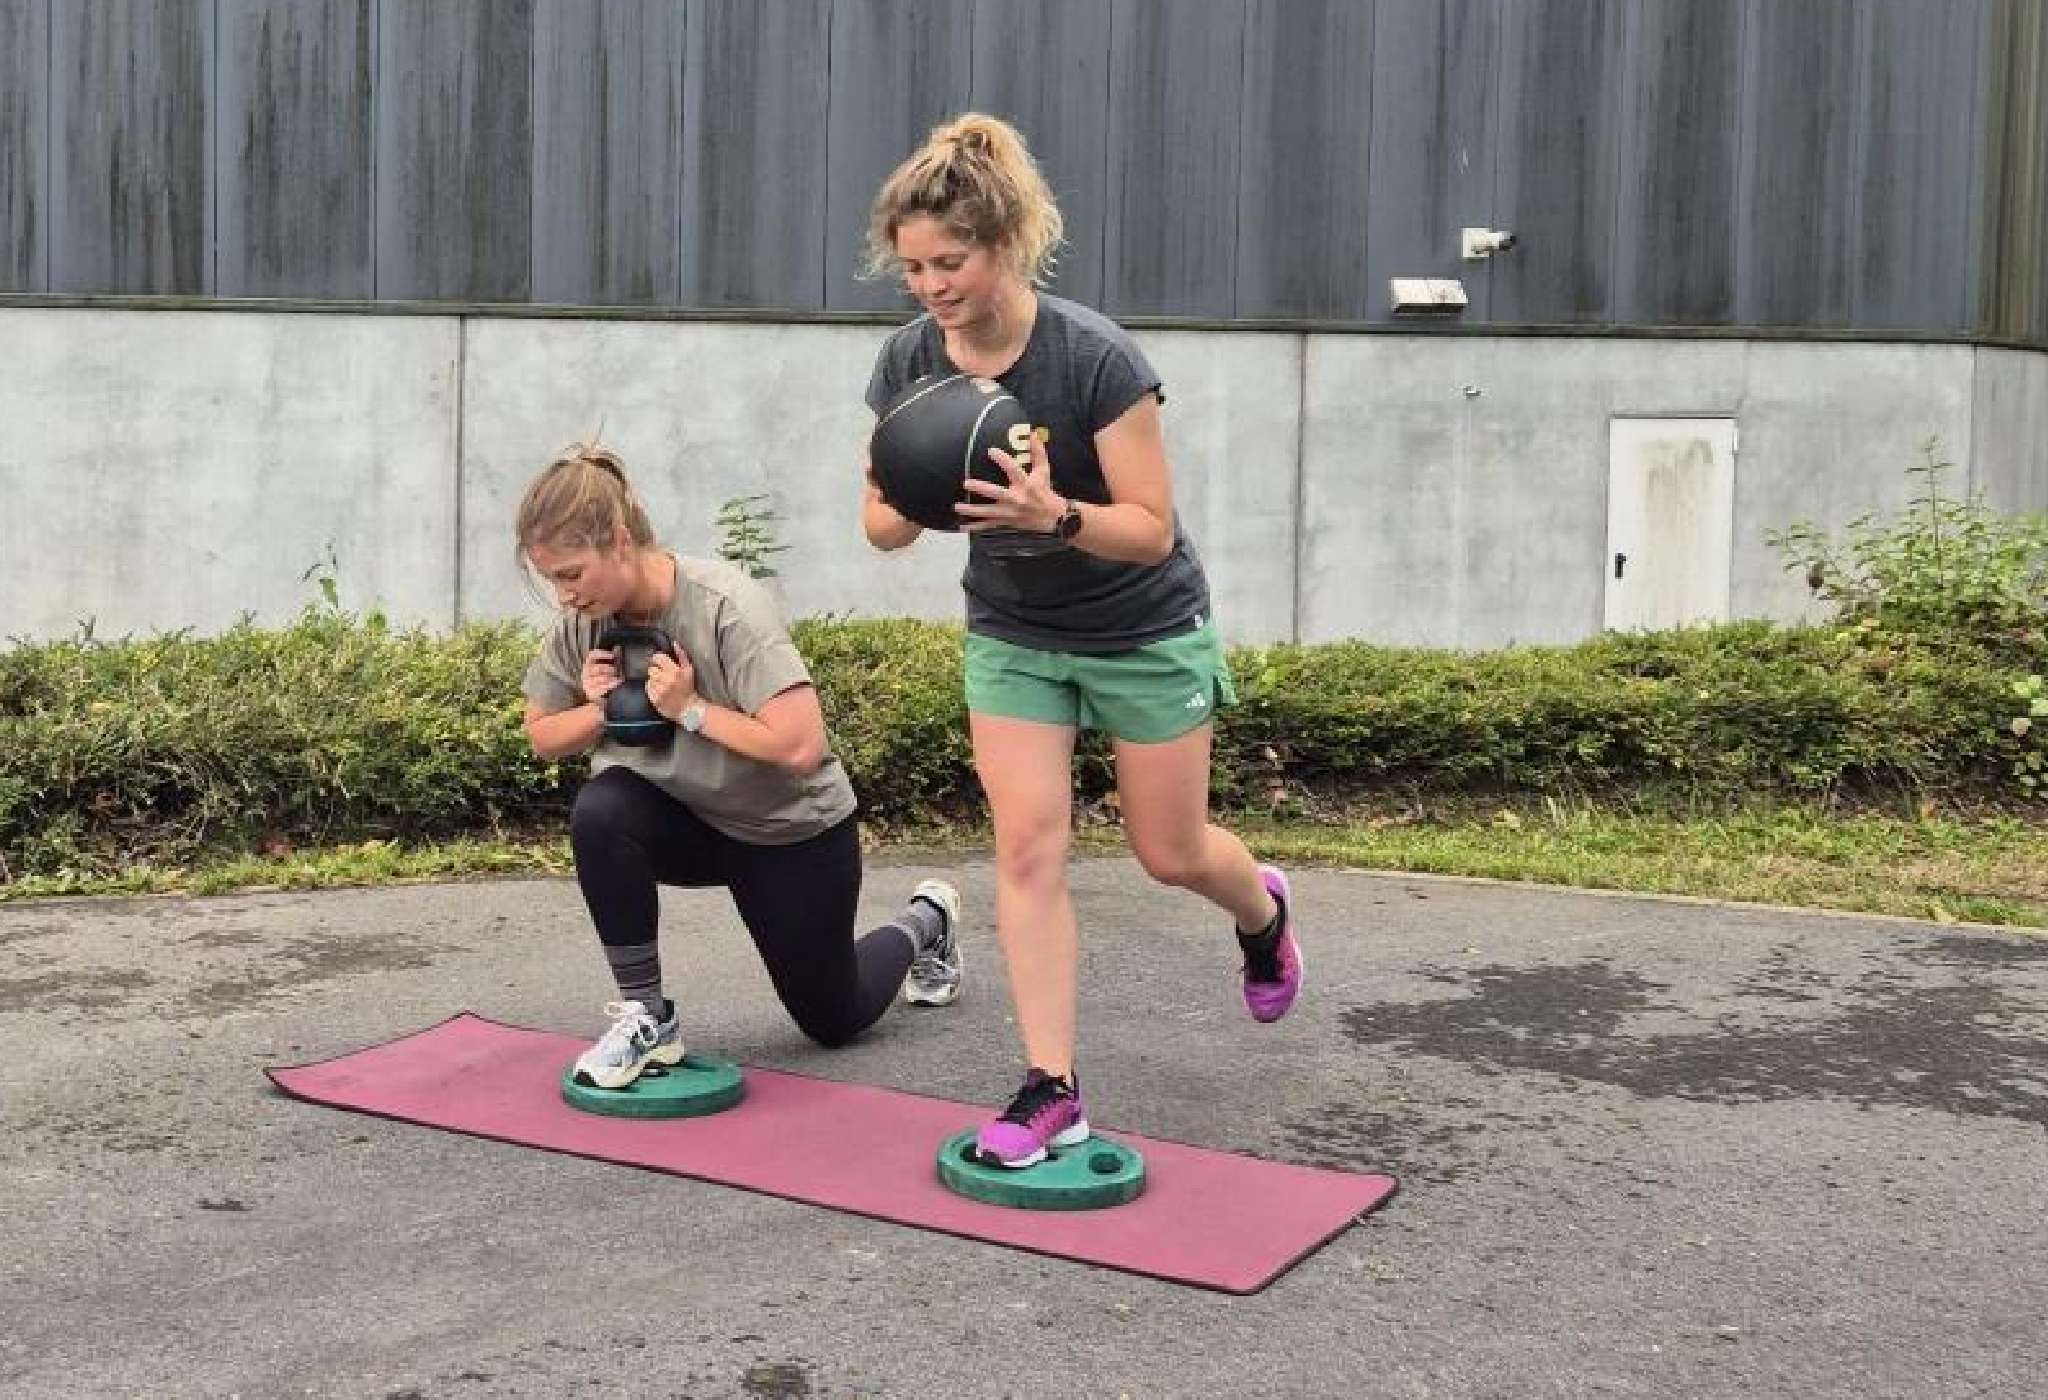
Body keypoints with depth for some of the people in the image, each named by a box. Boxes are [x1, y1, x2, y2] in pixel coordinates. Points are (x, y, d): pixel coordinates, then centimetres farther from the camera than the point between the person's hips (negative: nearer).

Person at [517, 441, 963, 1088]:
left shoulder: (729, 608, -30)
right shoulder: (580, 622, -12)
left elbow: (799, 747, -36)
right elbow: (542, 737, 1)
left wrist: (690, 708, -29)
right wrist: (603, 708, -19)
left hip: (795, 829, -4)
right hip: (688, 818, 4)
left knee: (834, 1022, 11)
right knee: (599, 813, -32)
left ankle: (926, 923, 43)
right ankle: (646, 1017, -16)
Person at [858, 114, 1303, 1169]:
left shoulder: (1095, 357, -28)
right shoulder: (908, 362, -12)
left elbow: (1151, 530, -25)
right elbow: (882, 526, -6)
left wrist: (1053, 515, -43)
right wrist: (916, 502, -29)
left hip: (1144, 631, -3)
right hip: (1012, 633, 4)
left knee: (1170, 853, 10)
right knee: (1027, 846, -7)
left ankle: (1263, 911, 46)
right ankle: (1051, 1090, 0)